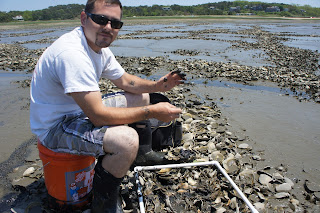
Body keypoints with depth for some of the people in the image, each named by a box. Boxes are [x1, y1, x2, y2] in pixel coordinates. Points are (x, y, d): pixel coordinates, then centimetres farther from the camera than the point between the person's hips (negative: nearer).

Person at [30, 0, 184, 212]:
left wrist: (157, 85, -7)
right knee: (126, 139, -33)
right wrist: (152, 112, -27)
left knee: (141, 97, 12)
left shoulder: (99, 46, 0)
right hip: (55, 127, -9)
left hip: (81, 110, 10)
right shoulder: (72, 53, -31)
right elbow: (98, 116, -33)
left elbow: (125, 81, 11)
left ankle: (140, 155, 30)